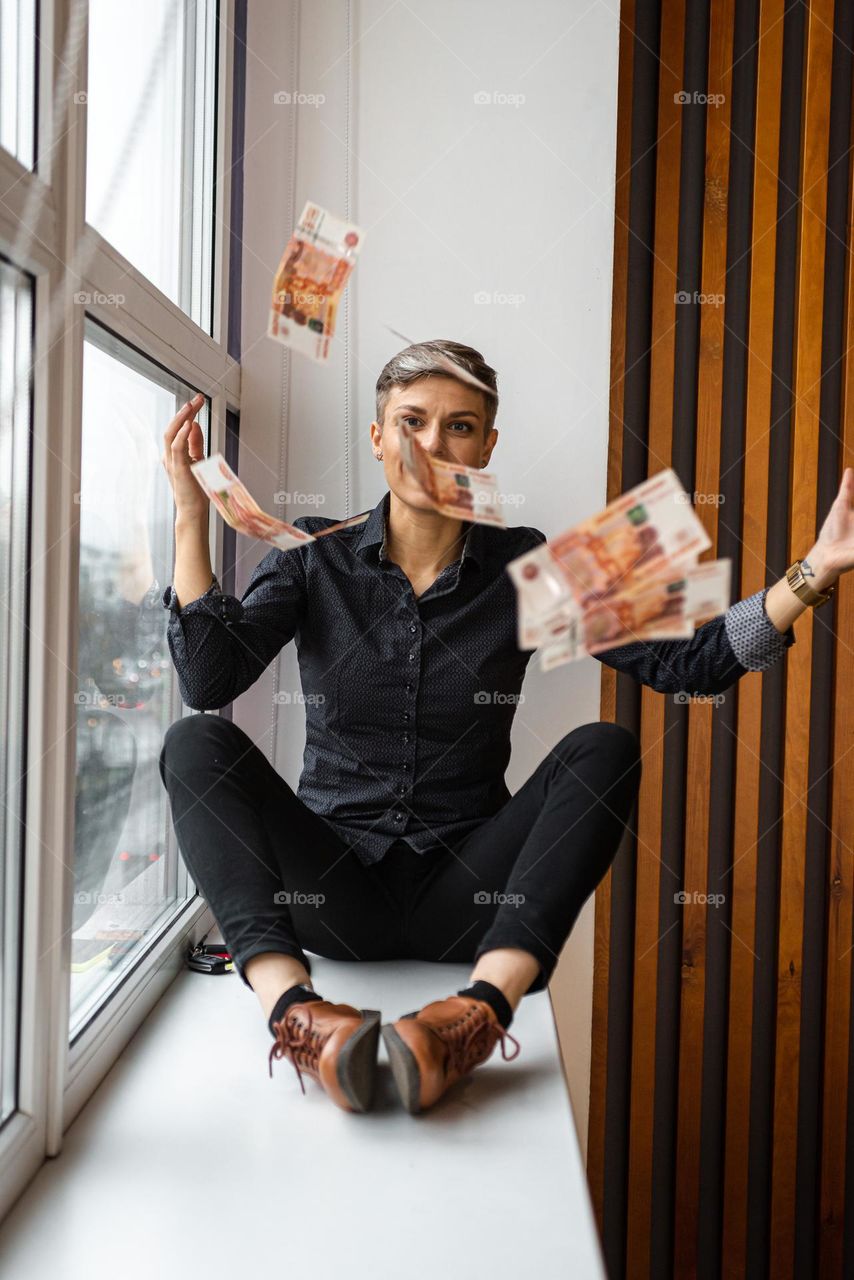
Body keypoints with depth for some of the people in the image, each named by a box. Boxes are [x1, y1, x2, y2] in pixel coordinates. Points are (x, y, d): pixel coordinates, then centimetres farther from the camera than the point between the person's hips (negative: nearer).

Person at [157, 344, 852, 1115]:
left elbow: (685, 661, -7)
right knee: (198, 744, -21)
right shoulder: (315, 557, 2)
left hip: (461, 898, 0)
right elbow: (208, 682, -12)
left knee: (604, 750, -21)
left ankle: (481, 1009, -40)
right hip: (332, 891, 1)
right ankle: (294, 1009, -39)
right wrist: (192, 517, -17)